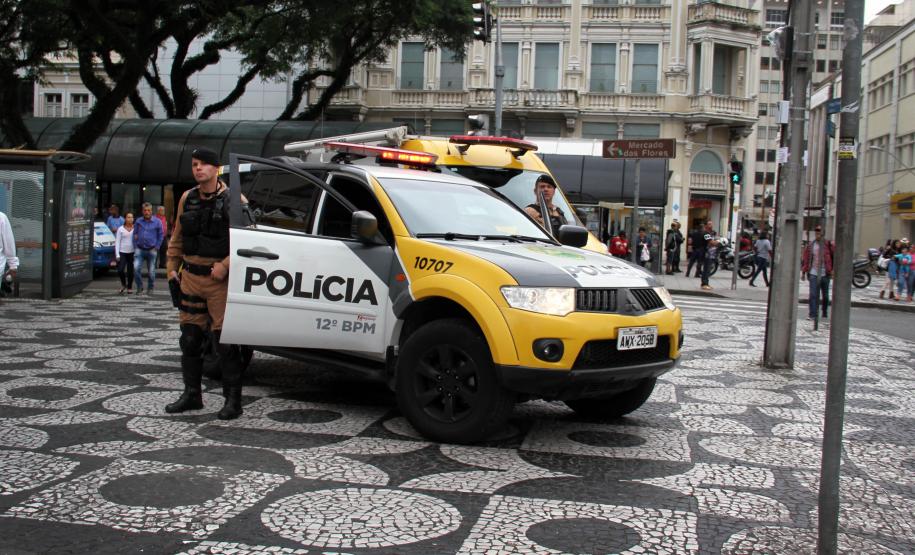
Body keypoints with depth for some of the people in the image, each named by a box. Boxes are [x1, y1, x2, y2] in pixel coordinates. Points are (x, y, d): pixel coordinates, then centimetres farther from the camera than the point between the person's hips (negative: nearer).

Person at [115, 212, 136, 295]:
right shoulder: (120, 229, 4)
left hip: (132, 253, 1)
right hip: (122, 252, -1)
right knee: (120, 270, -12)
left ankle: (129, 288, 17)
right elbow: (117, 242, 2)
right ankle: (123, 284, 14)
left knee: (130, 271, 1)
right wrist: (117, 254, -5)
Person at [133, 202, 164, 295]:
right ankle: (139, 287, 0)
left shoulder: (157, 222, 0)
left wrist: (156, 247, 2)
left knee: (151, 271, 3)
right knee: (136, 268, -15)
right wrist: (136, 245, 5)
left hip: (151, 250, -1)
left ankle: (150, 288, 21)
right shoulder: (138, 221, 5)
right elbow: (134, 234, 13)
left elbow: (161, 235, 6)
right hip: (140, 249, 1)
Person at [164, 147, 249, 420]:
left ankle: (233, 400, 3)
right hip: (190, 277, 6)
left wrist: (224, 266, -19)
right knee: (189, 339, 11)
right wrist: (172, 266, 13)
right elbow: (177, 236, 20)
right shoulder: (187, 199, 11)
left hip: (219, 281, -6)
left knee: (225, 341, -5)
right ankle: (191, 395, 23)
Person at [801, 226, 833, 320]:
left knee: (825, 295, 13)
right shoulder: (810, 245, 2)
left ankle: (825, 313, 29)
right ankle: (812, 314, -8)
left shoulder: (828, 245, -3)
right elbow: (805, 258, 6)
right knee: (813, 294, -9)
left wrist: (833, 270, -6)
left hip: (825, 274, 0)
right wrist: (804, 271, 3)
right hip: (813, 274, 0)